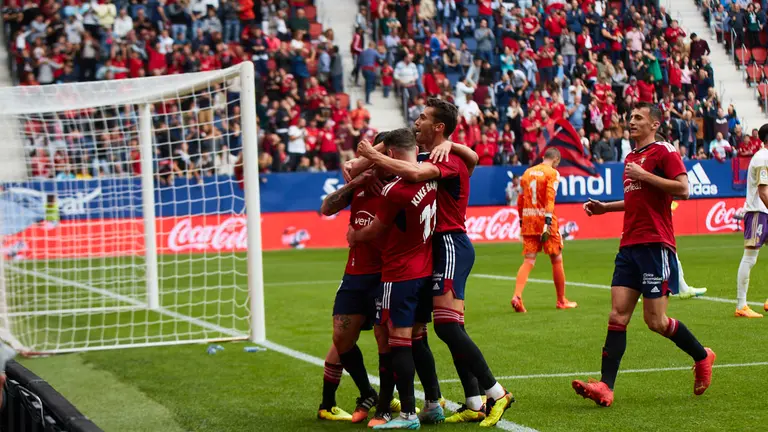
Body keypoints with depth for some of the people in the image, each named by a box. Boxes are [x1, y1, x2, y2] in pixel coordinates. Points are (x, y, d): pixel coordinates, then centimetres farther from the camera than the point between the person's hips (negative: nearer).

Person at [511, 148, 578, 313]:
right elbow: (550, 198, -16)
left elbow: (520, 199, 14)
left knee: (528, 261, 1)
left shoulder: (527, 172, 14)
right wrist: (548, 222, -21)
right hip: (544, 220, -5)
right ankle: (562, 301, 18)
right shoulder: (552, 173, -4)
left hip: (528, 220, 5)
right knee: (557, 260, 9)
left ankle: (517, 295, -20)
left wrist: (521, 222, 21)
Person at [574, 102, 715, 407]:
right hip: (629, 245, 8)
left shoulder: (664, 151, -5)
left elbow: (682, 189, -17)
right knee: (618, 316, -3)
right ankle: (605, 387, -8)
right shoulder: (631, 157, 20)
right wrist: (604, 207, 22)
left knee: (655, 321, -4)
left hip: (655, 245, -8)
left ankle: (702, 357, 21)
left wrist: (643, 175, -15)